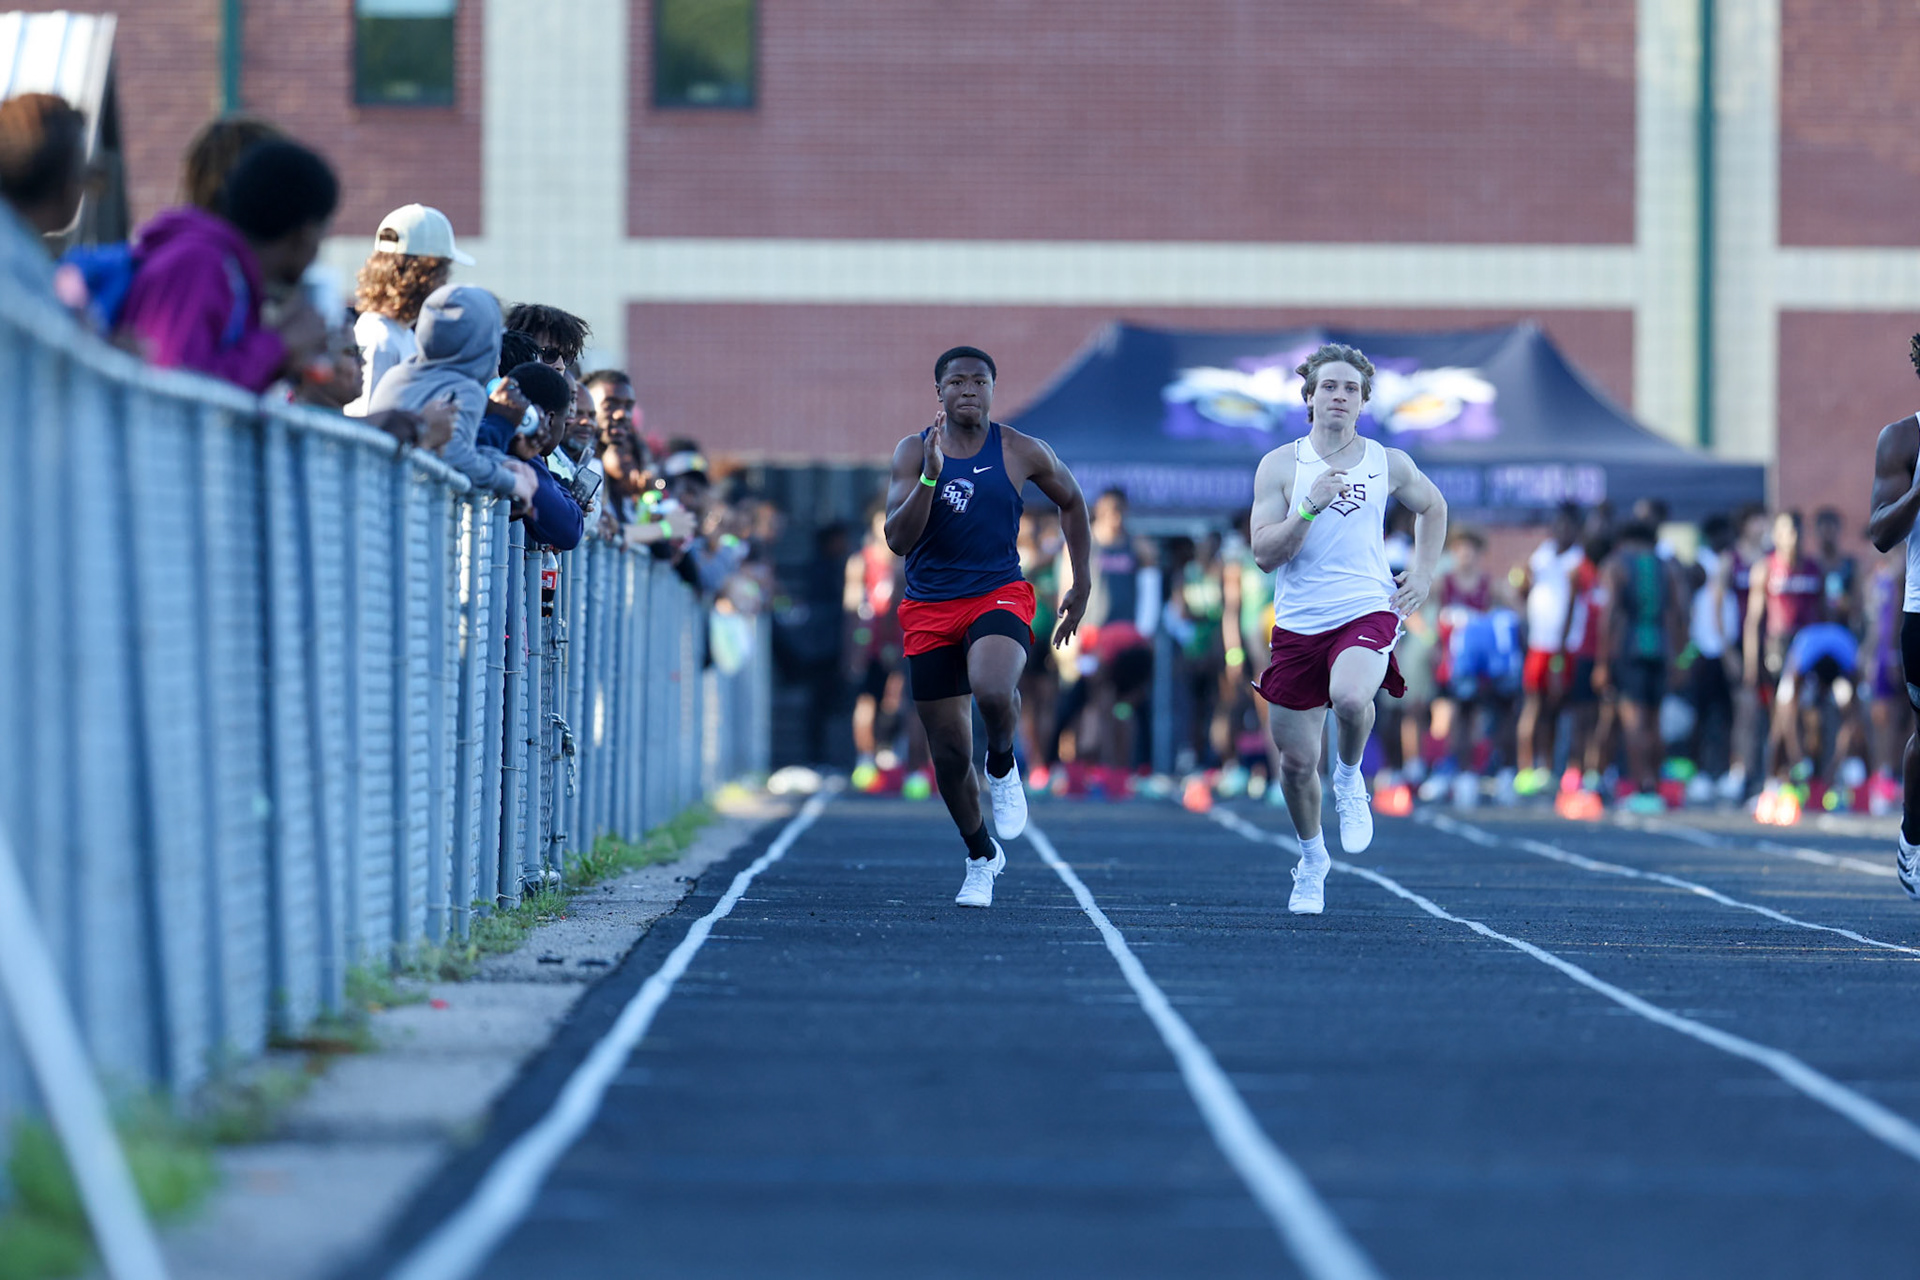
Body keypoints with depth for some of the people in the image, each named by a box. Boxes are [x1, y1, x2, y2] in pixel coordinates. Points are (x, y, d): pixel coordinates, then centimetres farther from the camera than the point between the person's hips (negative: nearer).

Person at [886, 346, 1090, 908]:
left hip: (999, 595, -2)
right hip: (929, 607, 2)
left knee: (993, 691, -35)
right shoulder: (913, 452, -2)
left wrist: (1081, 585, 13)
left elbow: (1071, 502, 15)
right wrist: (930, 477, -25)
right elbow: (898, 540, -12)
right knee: (949, 752, 5)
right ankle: (981, 856, 29)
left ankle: (1003, 768, -1)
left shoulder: (1022, 453, -2)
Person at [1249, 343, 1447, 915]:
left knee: (1351, 698, -34)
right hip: (1298, 625, 1)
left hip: (1368, 613, -1)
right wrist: (1311, 506, -19)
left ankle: (1350, 778, 0)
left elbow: (1432, 506, 25)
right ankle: (1312, 859, 32)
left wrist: (1423, 574, 14)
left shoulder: (1388, 464, 4)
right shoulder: (1281, 466, 0)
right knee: (1296, 760, 4)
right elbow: (1265, 553, -7)